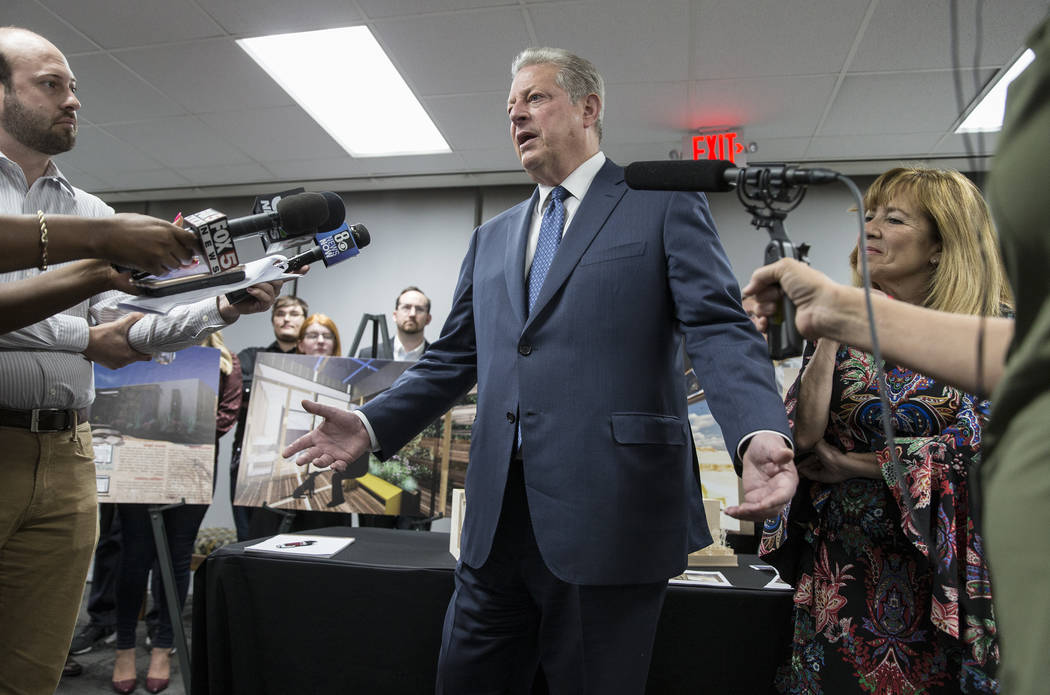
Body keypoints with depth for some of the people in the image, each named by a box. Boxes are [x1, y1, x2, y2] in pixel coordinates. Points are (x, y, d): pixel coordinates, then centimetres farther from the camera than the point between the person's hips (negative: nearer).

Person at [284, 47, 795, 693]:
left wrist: (761, 433, -26)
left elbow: (721, 330, -8)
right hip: (497, 519, 6)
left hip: (609, 517, -5)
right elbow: (453, 358, 18)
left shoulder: (665, 205, 3)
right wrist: (373, 423, 5)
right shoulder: (492, 237, 19)